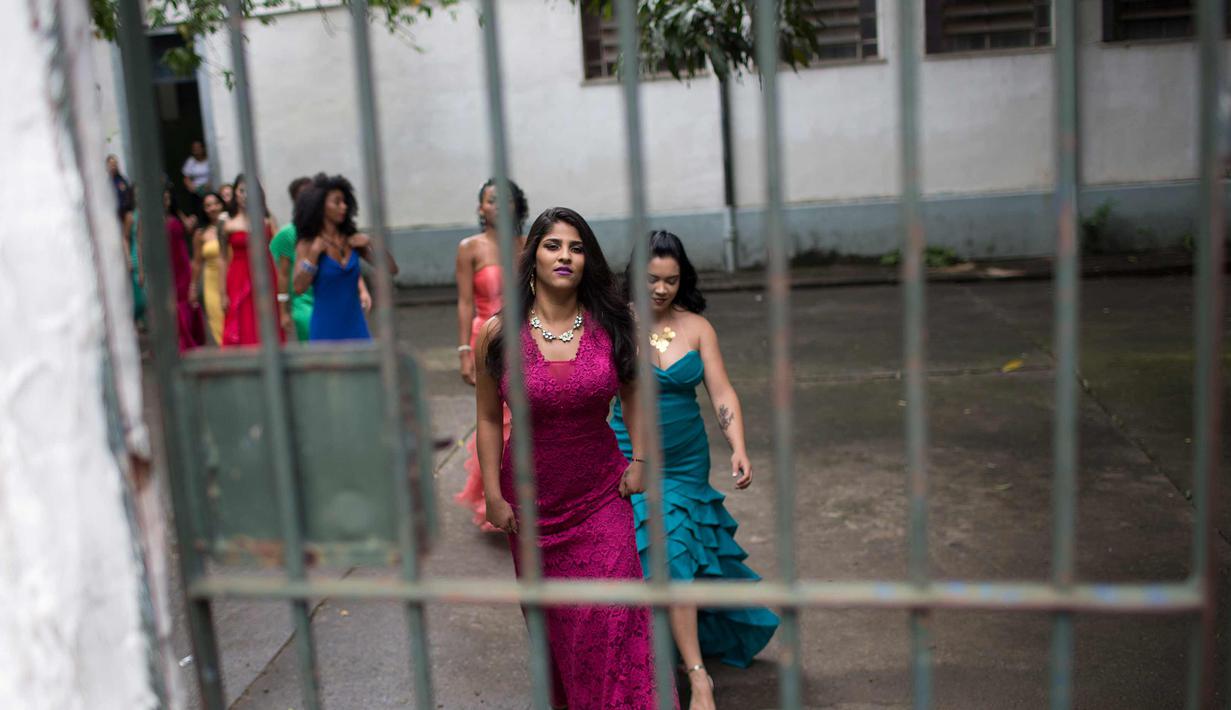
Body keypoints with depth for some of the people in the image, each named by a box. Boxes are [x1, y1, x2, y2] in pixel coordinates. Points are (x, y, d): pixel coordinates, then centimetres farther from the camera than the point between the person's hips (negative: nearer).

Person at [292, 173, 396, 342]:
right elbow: (299, 287, -17)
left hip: (356, 328, 3)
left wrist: (371, 243, -10)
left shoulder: (352, 240, 4)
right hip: (326, 331, -3)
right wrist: (314, 253, -20)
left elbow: (391, 269, 2)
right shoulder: (307, 244, -4)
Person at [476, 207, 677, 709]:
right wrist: (493, 495, -3)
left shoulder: (611, 325, -6)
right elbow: (489, 418, -2)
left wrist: (638, 460, 4)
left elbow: (632, 392, 9)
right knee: (551, 614, 15)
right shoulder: (499, 333, -9)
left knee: (612, 613, -4)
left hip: (601, 493, 0)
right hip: (532, 495, 0)